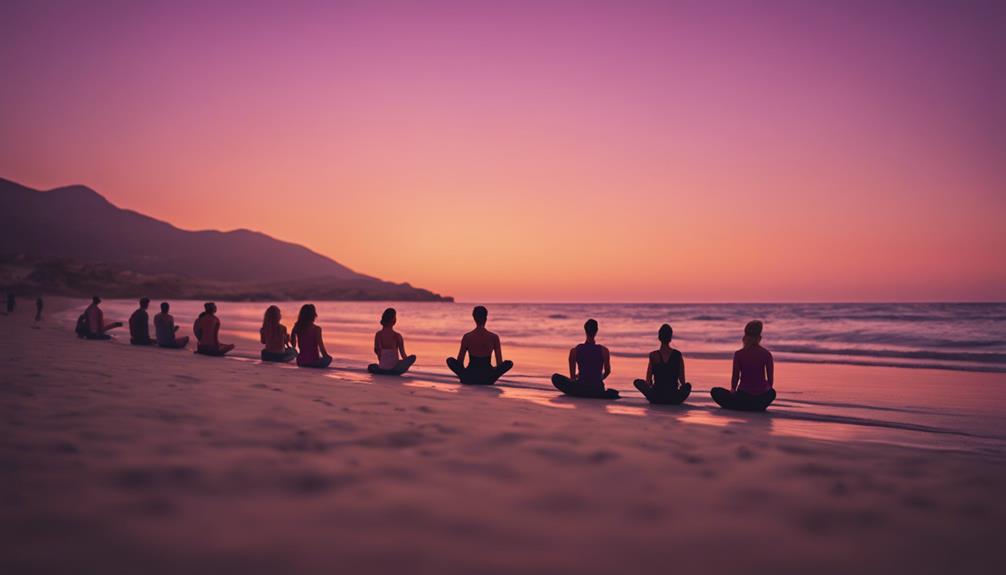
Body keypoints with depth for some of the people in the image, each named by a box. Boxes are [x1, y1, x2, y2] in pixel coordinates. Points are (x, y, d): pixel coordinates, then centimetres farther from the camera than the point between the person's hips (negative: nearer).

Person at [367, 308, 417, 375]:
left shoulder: (378, 334, -4)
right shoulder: (397, 336, -13)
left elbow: (376, 351, 8)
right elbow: (403, 355, -7)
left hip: (382, 367, 7)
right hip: (395, 368, -7)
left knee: (371, 367, 39)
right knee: (412, 357, 10)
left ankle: (382, 371, 15)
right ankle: (394, 372, 4)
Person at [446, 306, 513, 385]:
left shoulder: (467, 337, -3)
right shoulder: (494, 337, -2)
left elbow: (460, 361, 4)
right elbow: (500, 363, 3)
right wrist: (494, 377, 19)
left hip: (470, 378, 0)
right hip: (488, 379, 0)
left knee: (450, 360, 17)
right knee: (509, 363, 17)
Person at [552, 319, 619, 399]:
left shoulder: (574, 351, -11)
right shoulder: (603, 350, -11)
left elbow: (572, 376, -3)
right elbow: (607, 371, 3)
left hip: (580, 389, -2)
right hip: (598, 390, 2)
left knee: (556, 377, 16)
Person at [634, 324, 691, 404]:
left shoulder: (653, 355, -8)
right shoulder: (678, 355, -2)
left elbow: (648, 380, -4)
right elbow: (682, 381, 2)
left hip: (656, 397, -2)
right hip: (674, 399, 2)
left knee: (637, 382, 21)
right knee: (688, 385, 33)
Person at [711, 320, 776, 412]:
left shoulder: (739, 354, -7)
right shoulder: (766, 354, -2)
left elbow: (735, 376, -1)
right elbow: (770, 378, 1)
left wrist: (732, 390, 18)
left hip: (744, 397, -2)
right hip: (762, 398, 2)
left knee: (715, 391, 18)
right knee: (771, 392, 38)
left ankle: (740, 407, 5)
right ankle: (758, 407, 14)